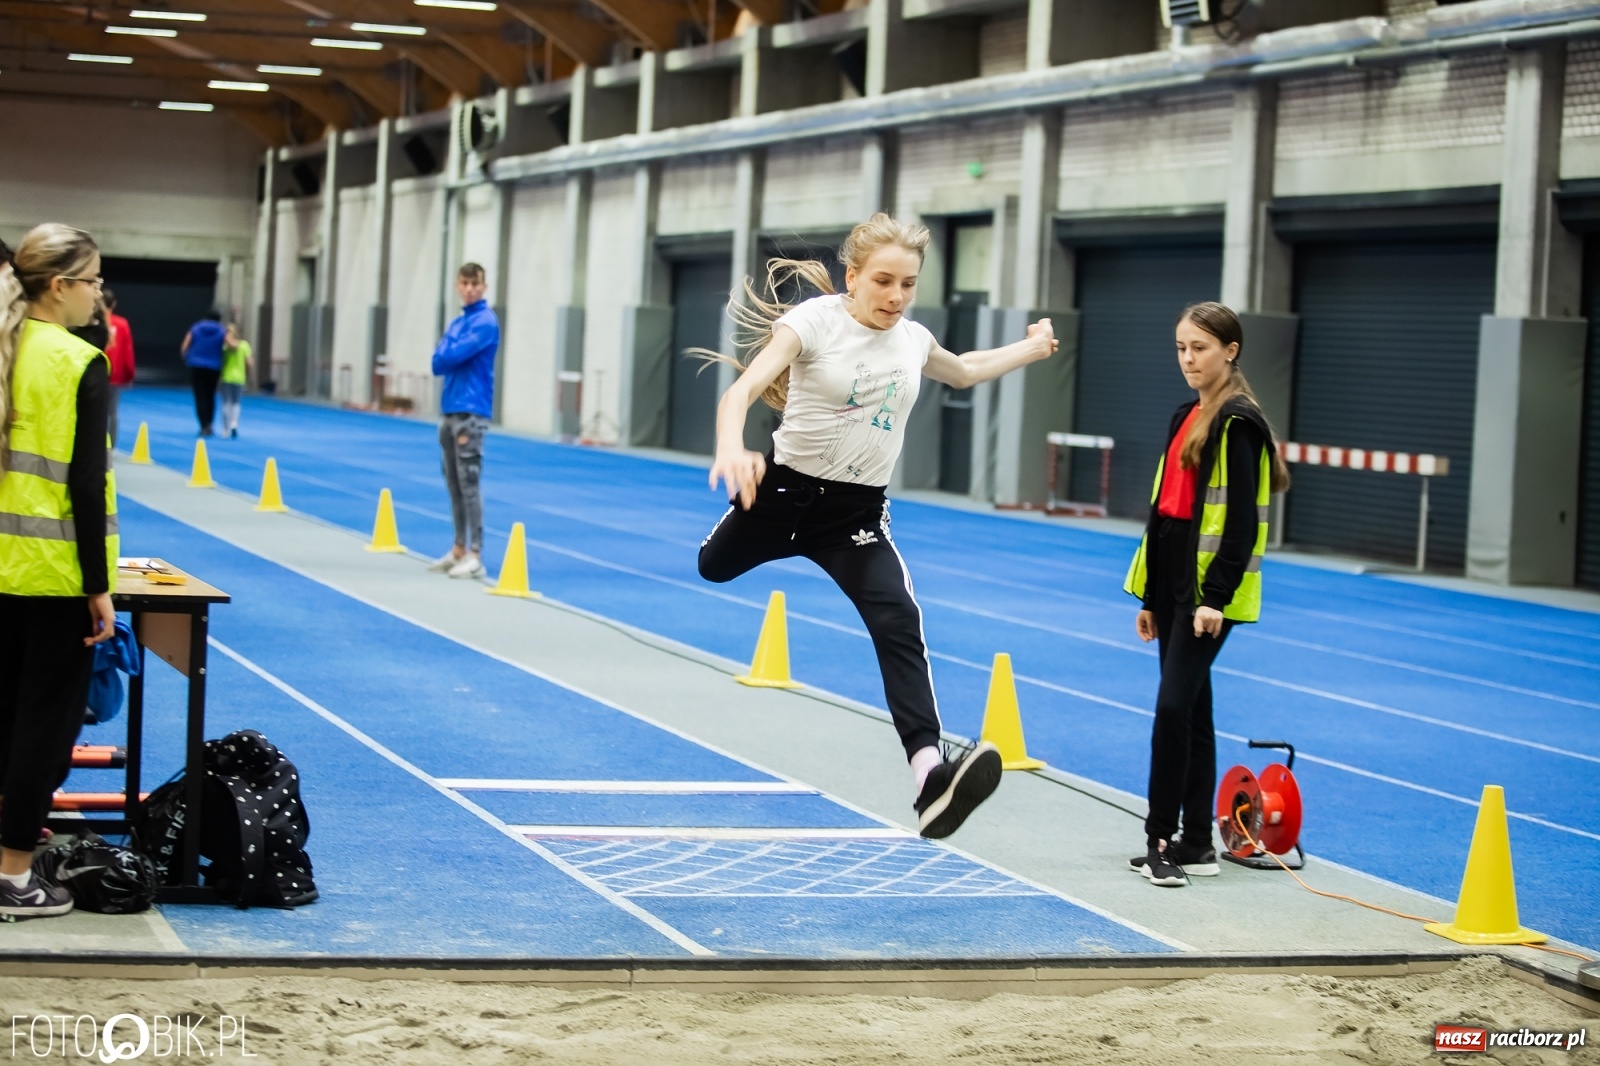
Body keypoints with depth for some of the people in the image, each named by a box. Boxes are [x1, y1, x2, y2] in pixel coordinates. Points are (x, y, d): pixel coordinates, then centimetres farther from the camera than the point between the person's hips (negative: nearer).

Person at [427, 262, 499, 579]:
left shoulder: (486, 322, -9)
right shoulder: (457, 322, 17)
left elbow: (453, 356, -18)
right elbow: (438, 363, 8)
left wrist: (448, 355, 2)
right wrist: (450, 358, -9)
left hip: (470, 411, -8)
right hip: (449, 410, 8)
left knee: (468, 482, -10)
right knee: (453, 483, 11)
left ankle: (475, 556, -10)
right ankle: (459, 549, 18)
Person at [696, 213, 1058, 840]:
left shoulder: (913, 339, 3)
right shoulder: (813, 321, -15)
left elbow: (962, 372, 30)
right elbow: (742, 389, -30)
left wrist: (1030, 349, 23)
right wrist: (731, 448, -49)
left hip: (858, 512, 2)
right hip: (784, 490, -2)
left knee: (899, 622, -21)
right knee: (709, 570, 23)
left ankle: (928, 772, -36)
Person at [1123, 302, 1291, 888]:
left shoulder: (1238, 422, -11)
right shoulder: (1186, 418, 16)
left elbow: (1242, 518, -16)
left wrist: (1216, 595, -20)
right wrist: (1150, 595, 18)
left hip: (1210, 591, -9)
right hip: (1174, 585, 9)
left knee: (1174, 706, -13)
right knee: (1190, 709, 10)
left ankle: (1162, 836, -6)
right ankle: (1195, 844, 14)